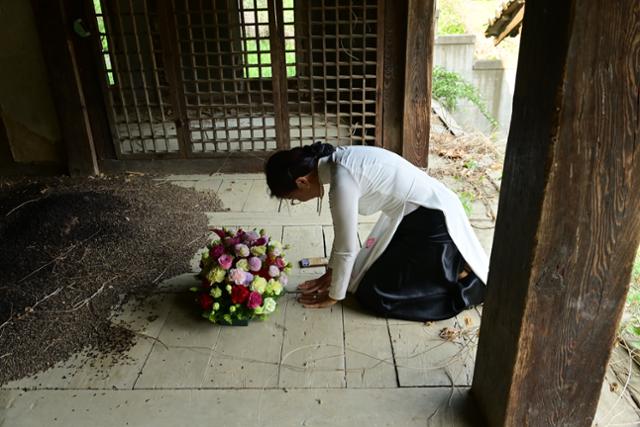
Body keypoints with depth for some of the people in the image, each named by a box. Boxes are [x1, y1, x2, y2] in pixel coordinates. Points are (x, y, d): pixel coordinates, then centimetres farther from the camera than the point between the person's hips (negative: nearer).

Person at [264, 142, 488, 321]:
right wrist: (330, 273, 17)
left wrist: (334, 295, -2)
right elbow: (344, 231, 12)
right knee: (371, 273, 16)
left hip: (433, 221, -9)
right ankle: (448, 264, 21)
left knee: (374, 294, -3)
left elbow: (346, 248, -17)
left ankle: (462, 280, 3)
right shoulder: (336, 161, 2)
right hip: (415, 214, 9)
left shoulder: (342, 182, -26)